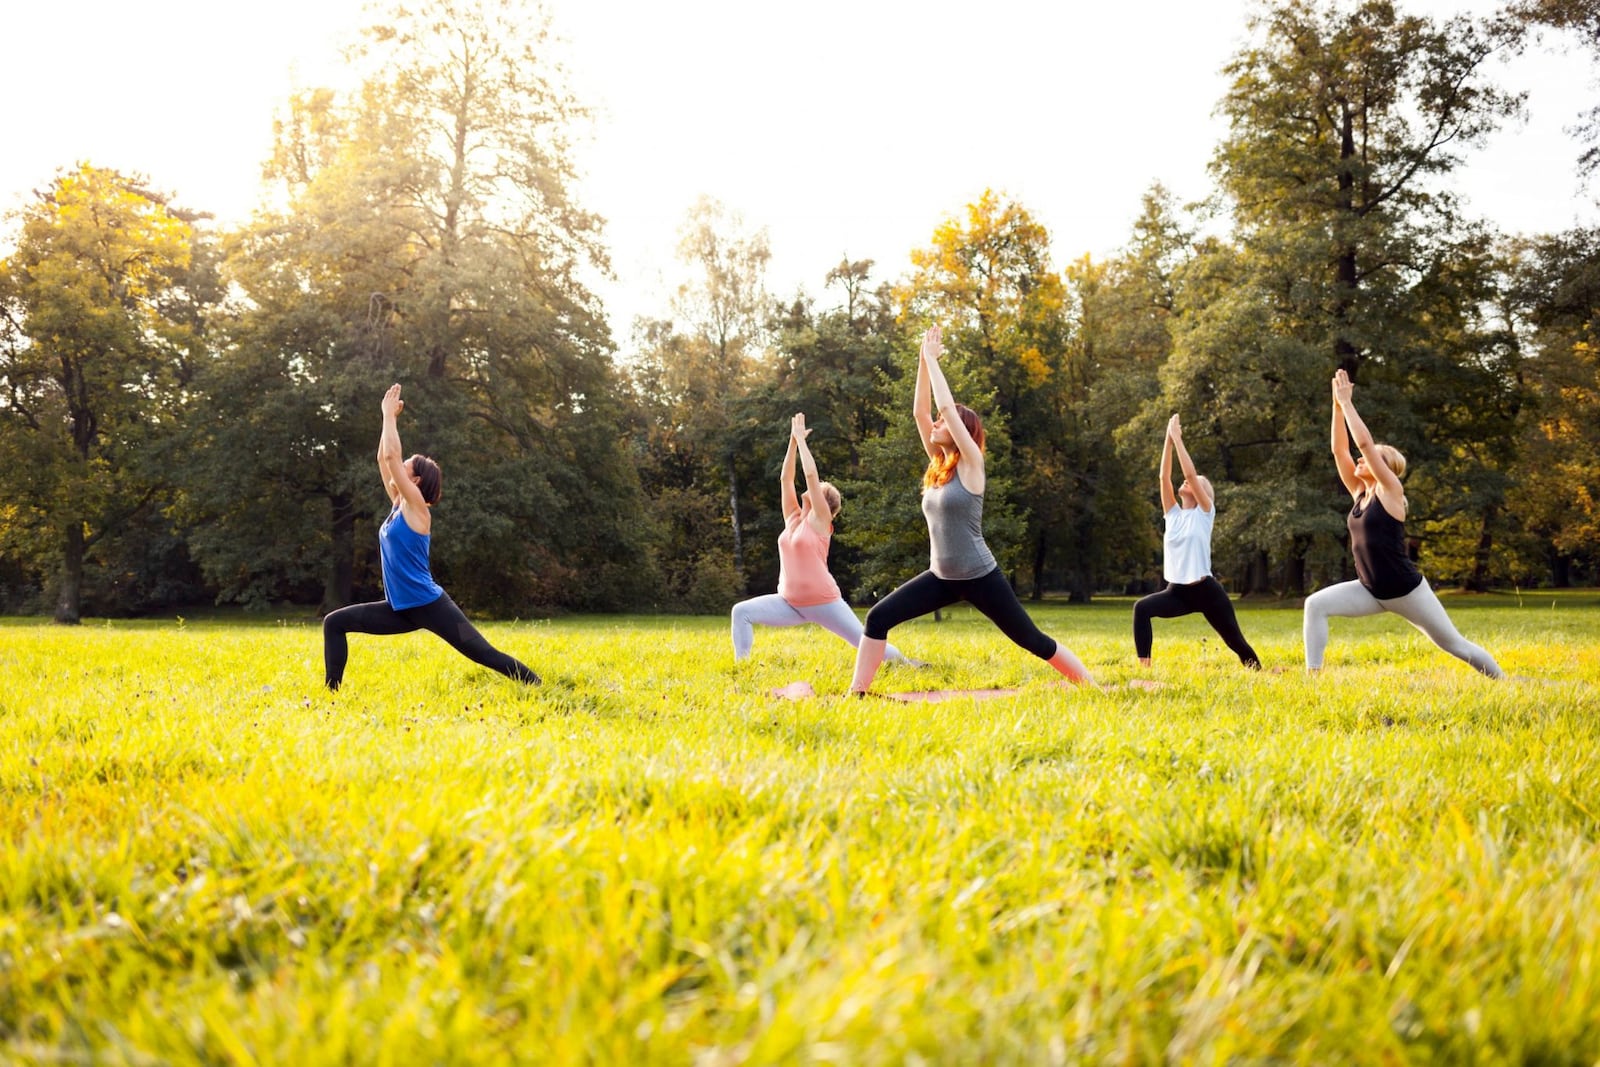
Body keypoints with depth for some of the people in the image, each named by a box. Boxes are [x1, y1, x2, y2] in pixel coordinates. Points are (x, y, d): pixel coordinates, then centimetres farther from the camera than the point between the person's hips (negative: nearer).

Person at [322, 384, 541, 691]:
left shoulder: (416, 507, -10)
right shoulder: (399, 505, 10)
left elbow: (392, 455, -15)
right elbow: (384, 458, 14)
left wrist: (390, 415, -6)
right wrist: (389, 416, 13)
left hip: (430, 606, -8)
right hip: (402, 609, 8)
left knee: (483, 653, -9)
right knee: (334, 623, 5)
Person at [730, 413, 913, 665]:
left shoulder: (820, 521, -6)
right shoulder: (793, 518, 10)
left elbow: (811, 474, -13)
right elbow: (785, 478, 7)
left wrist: (802, 439, -6)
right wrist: (793, 440, 5)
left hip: (822, 602, -6)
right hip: (790, 602, 6)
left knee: (865, 641, 0)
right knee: (742, 611, -11)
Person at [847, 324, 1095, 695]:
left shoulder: (970, 464, -10)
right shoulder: (939, 463, 8)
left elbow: (946, 406, -17)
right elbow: (920, 410, 4)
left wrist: (932, 358, -8)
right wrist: (924, 358, 2)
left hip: (980, 578, -6)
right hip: (942, 577, 7)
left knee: (1032, 640, 2)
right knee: (878, 618, -7)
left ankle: (1091, 688, 16)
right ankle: (857, 692, -3)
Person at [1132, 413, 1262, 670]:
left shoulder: (1205, 512, -2)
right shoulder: (1173, 513, 11)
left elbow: (1190, 473, -12)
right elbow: (1164, 476, 2)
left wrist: (1178, 438, -9)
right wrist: (1169, 440, -2)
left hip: (1205, 590, -4)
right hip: (1177, 592, 4)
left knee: (1235, 641, 5)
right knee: (1142, 608, -23)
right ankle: (1144, 667, -24)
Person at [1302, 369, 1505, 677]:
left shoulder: (1390, 491, -9)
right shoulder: (1359, 493, 8)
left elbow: (1364, 442, -18)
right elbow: (1339, 449, 3)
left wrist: (1347, 402, -12)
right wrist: (1337, 405, -1)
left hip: (1405, 590, -6)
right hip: (1371, 591, 6)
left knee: (1453, 643, 4)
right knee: (1316, 604, -13)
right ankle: (1312, 674, -13)